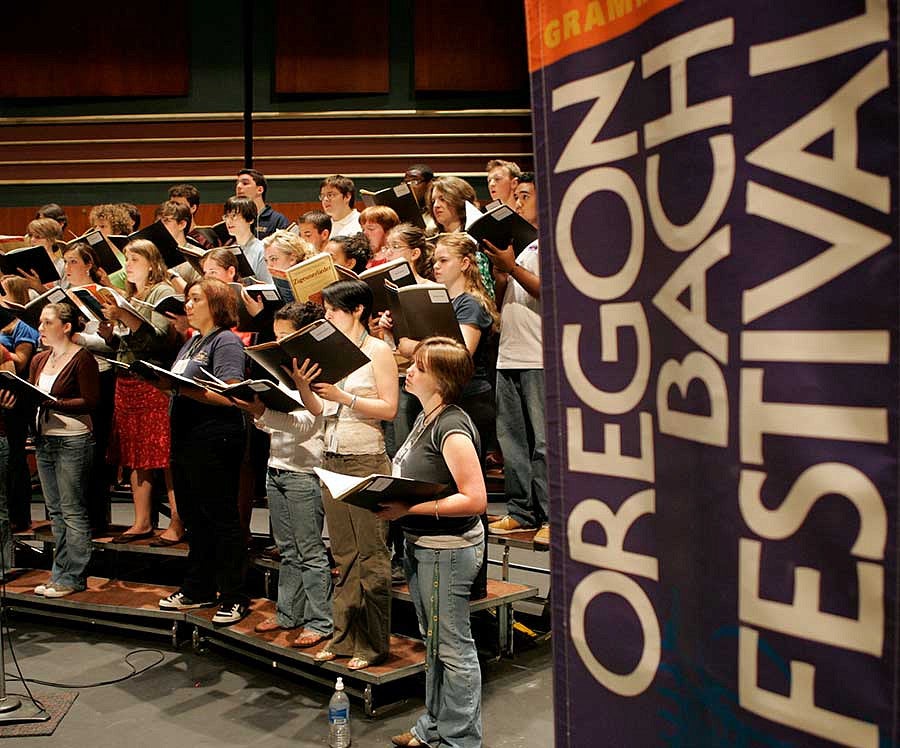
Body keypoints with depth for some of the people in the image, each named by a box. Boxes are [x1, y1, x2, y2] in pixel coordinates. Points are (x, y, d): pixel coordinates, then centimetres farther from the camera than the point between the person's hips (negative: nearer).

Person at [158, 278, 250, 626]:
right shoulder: (190, 343, 18)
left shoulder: (226, 342, -10)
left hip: (215, 440, -9)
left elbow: (229, 395, -21)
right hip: (185, 439, 9)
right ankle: (198, 590, 29)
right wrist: (160, 381, 0)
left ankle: (234, 597, 8)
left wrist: (182, 388, -25)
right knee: (194, 519, 16)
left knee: (222, 520, -1)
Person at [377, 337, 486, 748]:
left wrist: (408, 509, -25)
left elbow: (475, 499, -25)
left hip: (448, 551, -10)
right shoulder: (426, 418, 8)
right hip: (421, 545, 10)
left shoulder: (452, 428, -21)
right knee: (433, 643, 22)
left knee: (453, 648, 3)